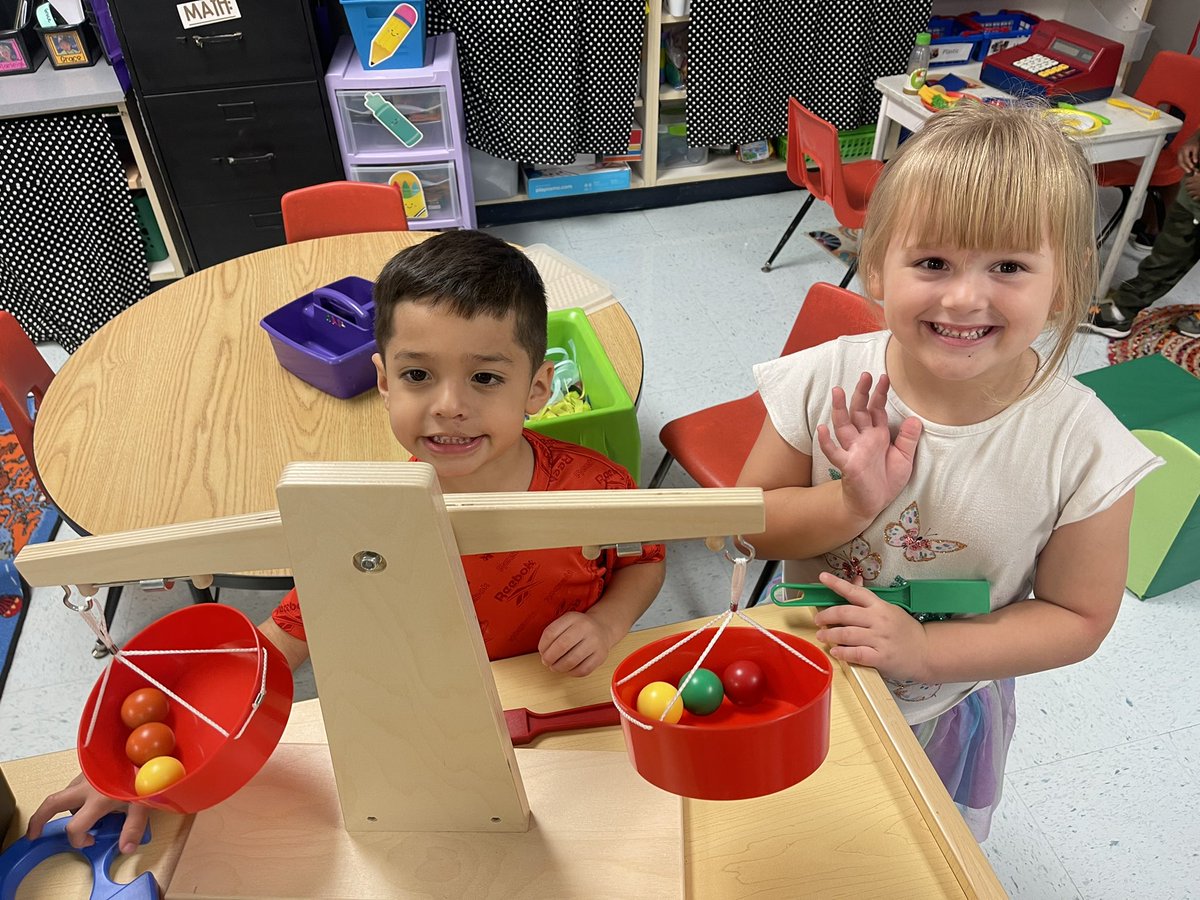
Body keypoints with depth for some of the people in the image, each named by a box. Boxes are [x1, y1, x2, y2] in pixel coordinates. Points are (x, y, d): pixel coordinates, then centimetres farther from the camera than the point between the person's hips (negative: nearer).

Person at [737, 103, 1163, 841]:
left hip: (945, 715, 0)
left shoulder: (1083, 450, -26)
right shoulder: (823, 384, -25)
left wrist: (925, 650, -27)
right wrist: (853, 503, -34)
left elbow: (1079, 618, -15)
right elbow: (751, 522, -15)